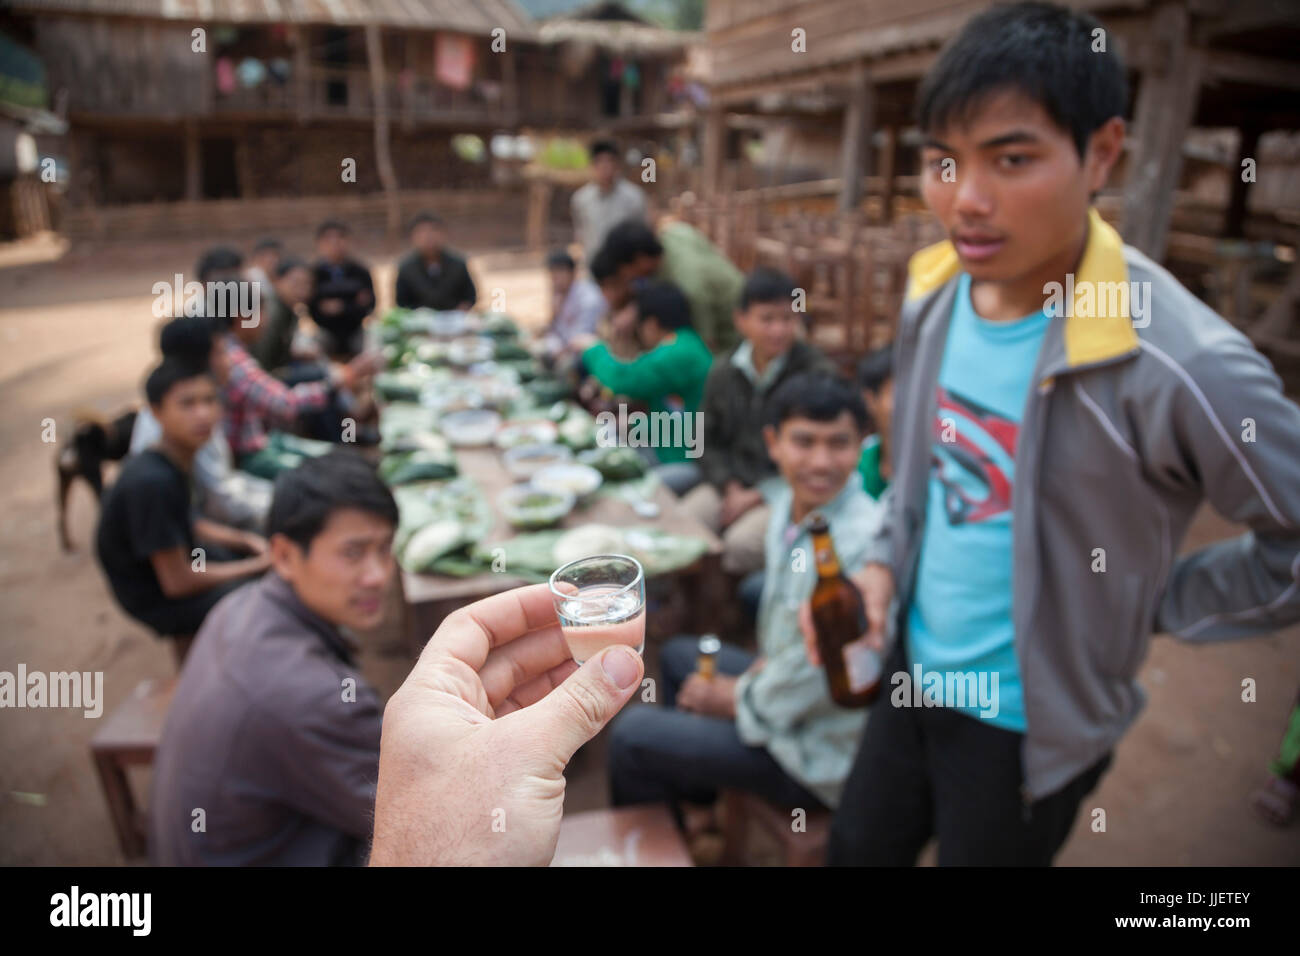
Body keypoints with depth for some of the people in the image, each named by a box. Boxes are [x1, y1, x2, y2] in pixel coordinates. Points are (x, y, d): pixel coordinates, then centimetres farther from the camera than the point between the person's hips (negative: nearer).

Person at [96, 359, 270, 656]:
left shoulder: (177, 458, -8)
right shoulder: (150, 482, -32)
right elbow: (177, 582, -26)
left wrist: (242, 539, -5)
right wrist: (256, 565, -17)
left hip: (176, 557, 8)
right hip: (156, 597, -8)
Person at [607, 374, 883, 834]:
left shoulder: (859, 544, -33)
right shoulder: (791, 502, -6)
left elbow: (816, 678, -26)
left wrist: (737, 699, -11)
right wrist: (764, 665, -1)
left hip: (822, 756, -9)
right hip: (785, 687, 9)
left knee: (631, 736, -4)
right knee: (678, 655, 26)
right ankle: (690, 805, 43)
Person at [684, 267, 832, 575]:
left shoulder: (816, 373, -8)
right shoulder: (724, 373, 8)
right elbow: (708, 442, 14)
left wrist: (761, 497, -13)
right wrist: (730, 488, -5)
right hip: (733, 483, 5)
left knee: (742, 544, -31)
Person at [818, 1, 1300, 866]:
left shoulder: (1177, 364, -29)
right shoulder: (934, 292, -8)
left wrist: (1148, 607, -12)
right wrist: (885, 560, -2)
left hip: (1032, 724, -5)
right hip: (912, 671, 6)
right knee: (857, 850, 24)